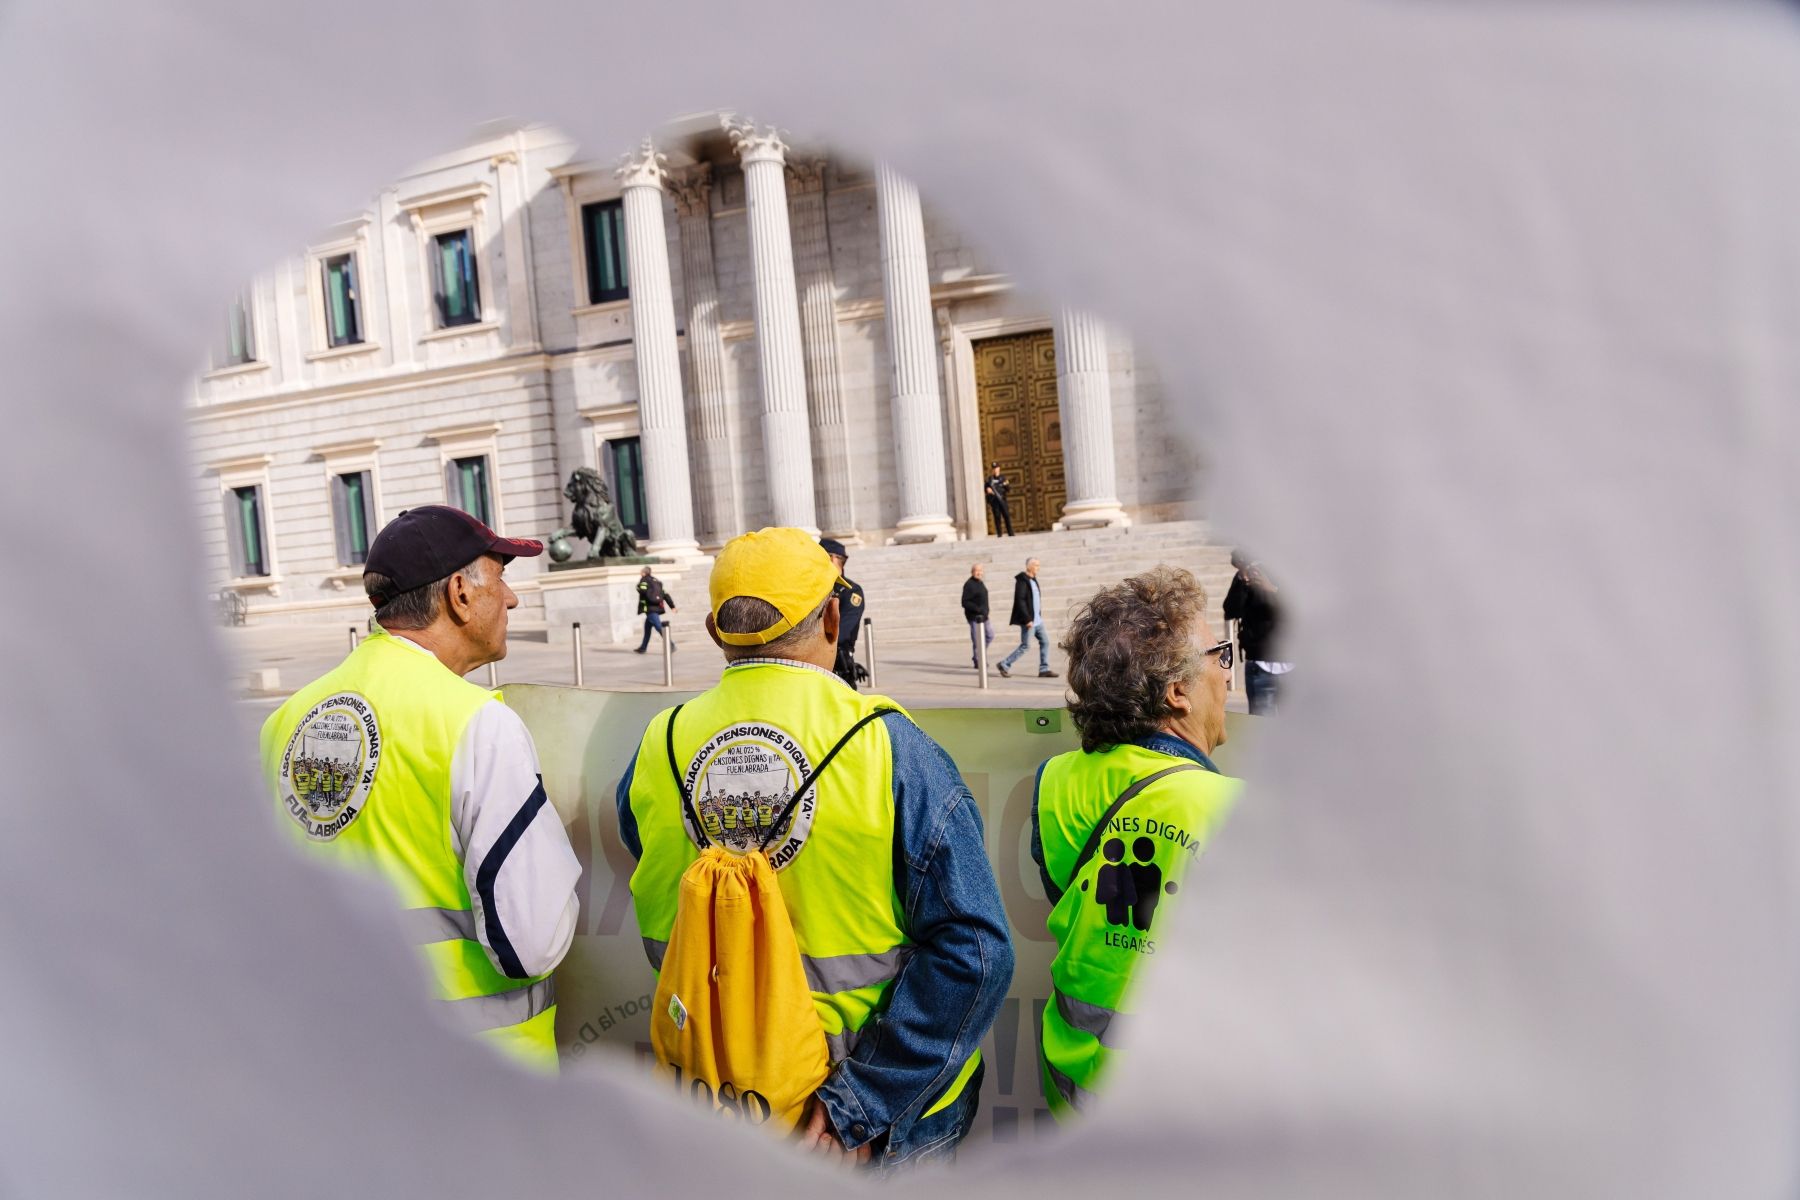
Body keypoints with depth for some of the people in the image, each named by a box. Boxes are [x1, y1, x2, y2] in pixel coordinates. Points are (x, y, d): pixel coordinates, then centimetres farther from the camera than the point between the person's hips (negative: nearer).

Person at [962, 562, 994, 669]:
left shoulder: (980, 583, 14)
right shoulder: (968, 585, -14)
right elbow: (965, 602, -20)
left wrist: (985, 611, 15)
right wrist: (978, 609, -25)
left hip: (983, 616, 9)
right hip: (974, 617, -9)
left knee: (990, 636, 13)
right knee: (977, 640, -5)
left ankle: (978, 655, 26)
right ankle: (977, 662, 3)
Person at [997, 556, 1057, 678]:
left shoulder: (1033, 580, 13)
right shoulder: (1022, 581, -16)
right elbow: (1020, 601, -21)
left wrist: (1038, 616, 19)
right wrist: (1027, 619, -24)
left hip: (1037, 619, 9)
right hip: (1028, 620, -9)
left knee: (1045, 641, 5)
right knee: (1025, 645, -4)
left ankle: (1044, 669, 8)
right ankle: (1004, 665, 7)